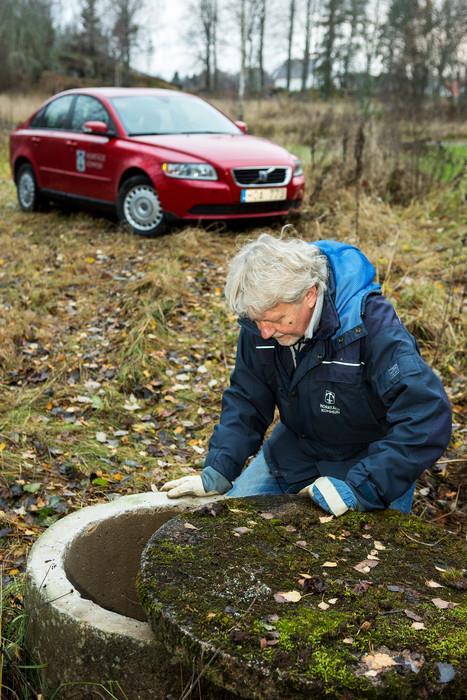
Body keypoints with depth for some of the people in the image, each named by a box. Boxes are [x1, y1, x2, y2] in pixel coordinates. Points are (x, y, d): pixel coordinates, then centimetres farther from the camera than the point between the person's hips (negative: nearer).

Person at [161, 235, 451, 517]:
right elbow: (246, 400, -4)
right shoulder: (260, 319, -16)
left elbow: (429, 416, -36)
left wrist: (356, 488, -40)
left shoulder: (370, 323, -33)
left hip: (370, 465, -4)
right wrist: (217, 474, -17)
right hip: (296, 452, 4)